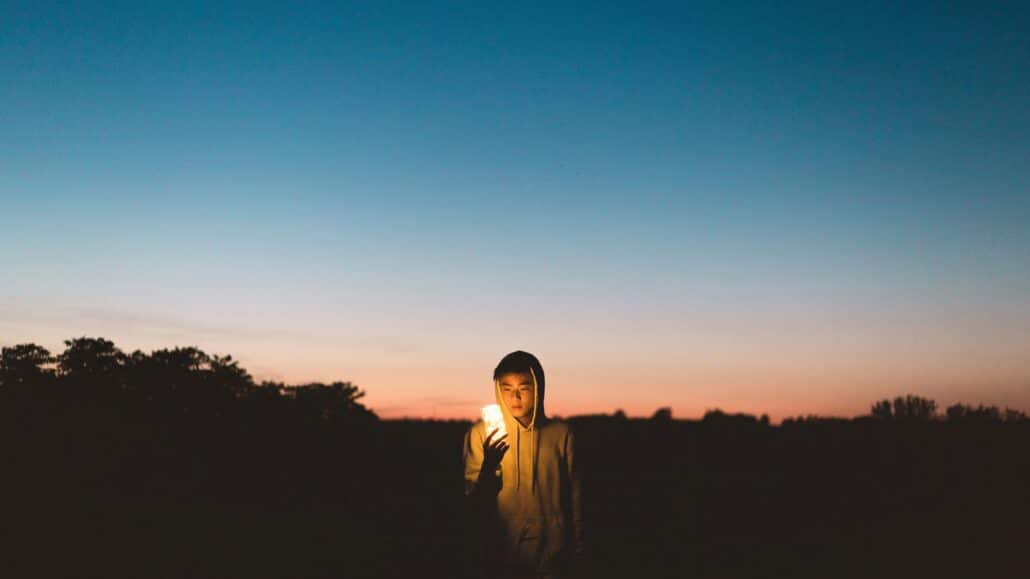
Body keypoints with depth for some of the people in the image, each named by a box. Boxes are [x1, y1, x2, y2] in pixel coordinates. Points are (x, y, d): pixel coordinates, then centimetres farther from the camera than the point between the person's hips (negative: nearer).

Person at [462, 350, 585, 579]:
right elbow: (475, 502, -8)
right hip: (500, 560, -1)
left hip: (552, 560, 1)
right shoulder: (481, 434, -5)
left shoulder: (561, 433, -2)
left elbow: (573, 495, 6)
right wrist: (489, 466, -25)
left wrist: (577, 552, 9)